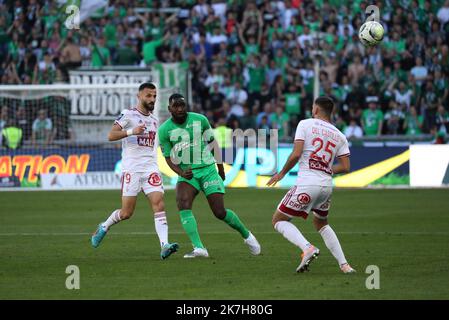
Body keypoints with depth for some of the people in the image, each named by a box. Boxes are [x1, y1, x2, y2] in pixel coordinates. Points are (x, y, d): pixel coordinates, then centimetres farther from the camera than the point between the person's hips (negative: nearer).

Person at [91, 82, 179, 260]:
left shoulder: (154, 120, 19)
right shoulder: (128, 115, -2)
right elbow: (111, 135, -14)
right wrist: (131, 131, -26)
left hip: (151, 168, 5)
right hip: (131, 169, -5)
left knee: (159, 205, -15)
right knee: (126, 213, -3)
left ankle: (164, 246, -23)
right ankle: (104, 227, 26)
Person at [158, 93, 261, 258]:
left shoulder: (200, 120, -4)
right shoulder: (165, 130, -5)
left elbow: (212, 143, 9)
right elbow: (168, 157, 2)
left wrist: (221, 168, 14)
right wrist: (181, 173, -16)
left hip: (208, 170, -1)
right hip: (187, 173, 1)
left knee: (220, 212, -6)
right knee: (183, 204, -26)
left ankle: (246, 235, 21)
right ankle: (198, 248, -29)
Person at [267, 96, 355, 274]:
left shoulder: (305, 124, 0)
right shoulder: (339, 136, 13)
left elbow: (296, 154, -11)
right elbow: (345, 167, 7)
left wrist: (282, 173, 3)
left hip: (307, 182, -6)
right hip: (327, 184, 6)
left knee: (279, 220, 6)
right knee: (321, 224, 28)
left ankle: (308, 248, -17)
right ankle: (344, 264, 14)